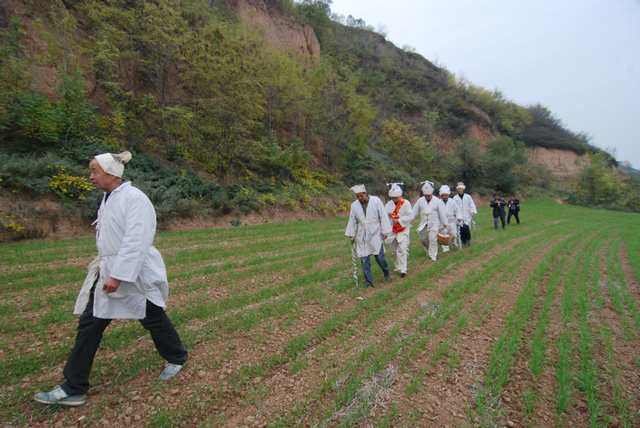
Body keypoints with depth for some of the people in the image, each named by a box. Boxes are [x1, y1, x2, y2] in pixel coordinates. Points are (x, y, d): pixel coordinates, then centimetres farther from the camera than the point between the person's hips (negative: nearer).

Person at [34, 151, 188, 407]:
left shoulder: (134, 198, -20)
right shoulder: (108, 198, 9)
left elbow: (136, 241, -26)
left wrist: (118, 275, -26)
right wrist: (107, 270, 22)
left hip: (134, 273, -8)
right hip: (108, 272, 9)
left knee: (153, 319, 9)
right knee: (89, 325, 9)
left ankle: (176, 358, 34)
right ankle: (73, 388, 22)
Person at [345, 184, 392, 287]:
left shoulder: (376, 201, -9)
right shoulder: (354, 205, -1)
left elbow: (383, 217, -6)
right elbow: (352, 221, 8)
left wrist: (385, 231, -6)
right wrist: (351, 235, 11)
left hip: (375, 234, -2)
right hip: (362, 236, 3)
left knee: (380, 257, 1)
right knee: (364, 259, 4)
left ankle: (386, 273, 30)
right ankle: (369, 281, 17)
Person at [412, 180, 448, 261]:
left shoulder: (437, 201, -8)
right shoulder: (420, 201, -2)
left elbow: (442, 213, -4)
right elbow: (414, 212, 0)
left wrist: (445, 224, -2)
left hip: (434, 224, -3)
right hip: (423, 224, 3)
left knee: (433, 240, -6)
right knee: (423, 239, 11)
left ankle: (433, 256, 7)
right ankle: (429, 251, 38)